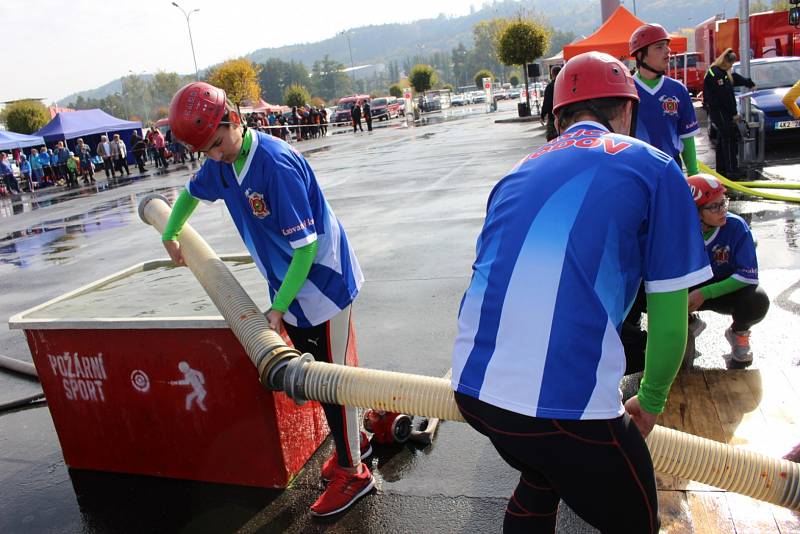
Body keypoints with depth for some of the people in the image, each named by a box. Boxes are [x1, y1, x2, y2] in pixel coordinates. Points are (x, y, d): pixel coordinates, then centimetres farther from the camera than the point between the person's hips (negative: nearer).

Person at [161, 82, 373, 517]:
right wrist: (170, 237, 34)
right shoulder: (221, 163, 0)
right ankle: (353, 440, 39)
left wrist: (278, 307, -22)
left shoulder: (275, 163, -27)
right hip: (288, 285, 8)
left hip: (322, 282, -8)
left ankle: (352, 472, 20)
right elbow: (191, 193, 24)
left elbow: (306, 245, -25)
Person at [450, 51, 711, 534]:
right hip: (569, 403, -5)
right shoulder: (653, 167, 6)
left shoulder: (520, 173, 20)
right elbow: (669, 316, 5)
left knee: (541, 480, 35)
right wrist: (650, 403, 22)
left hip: (473, 387, 6)